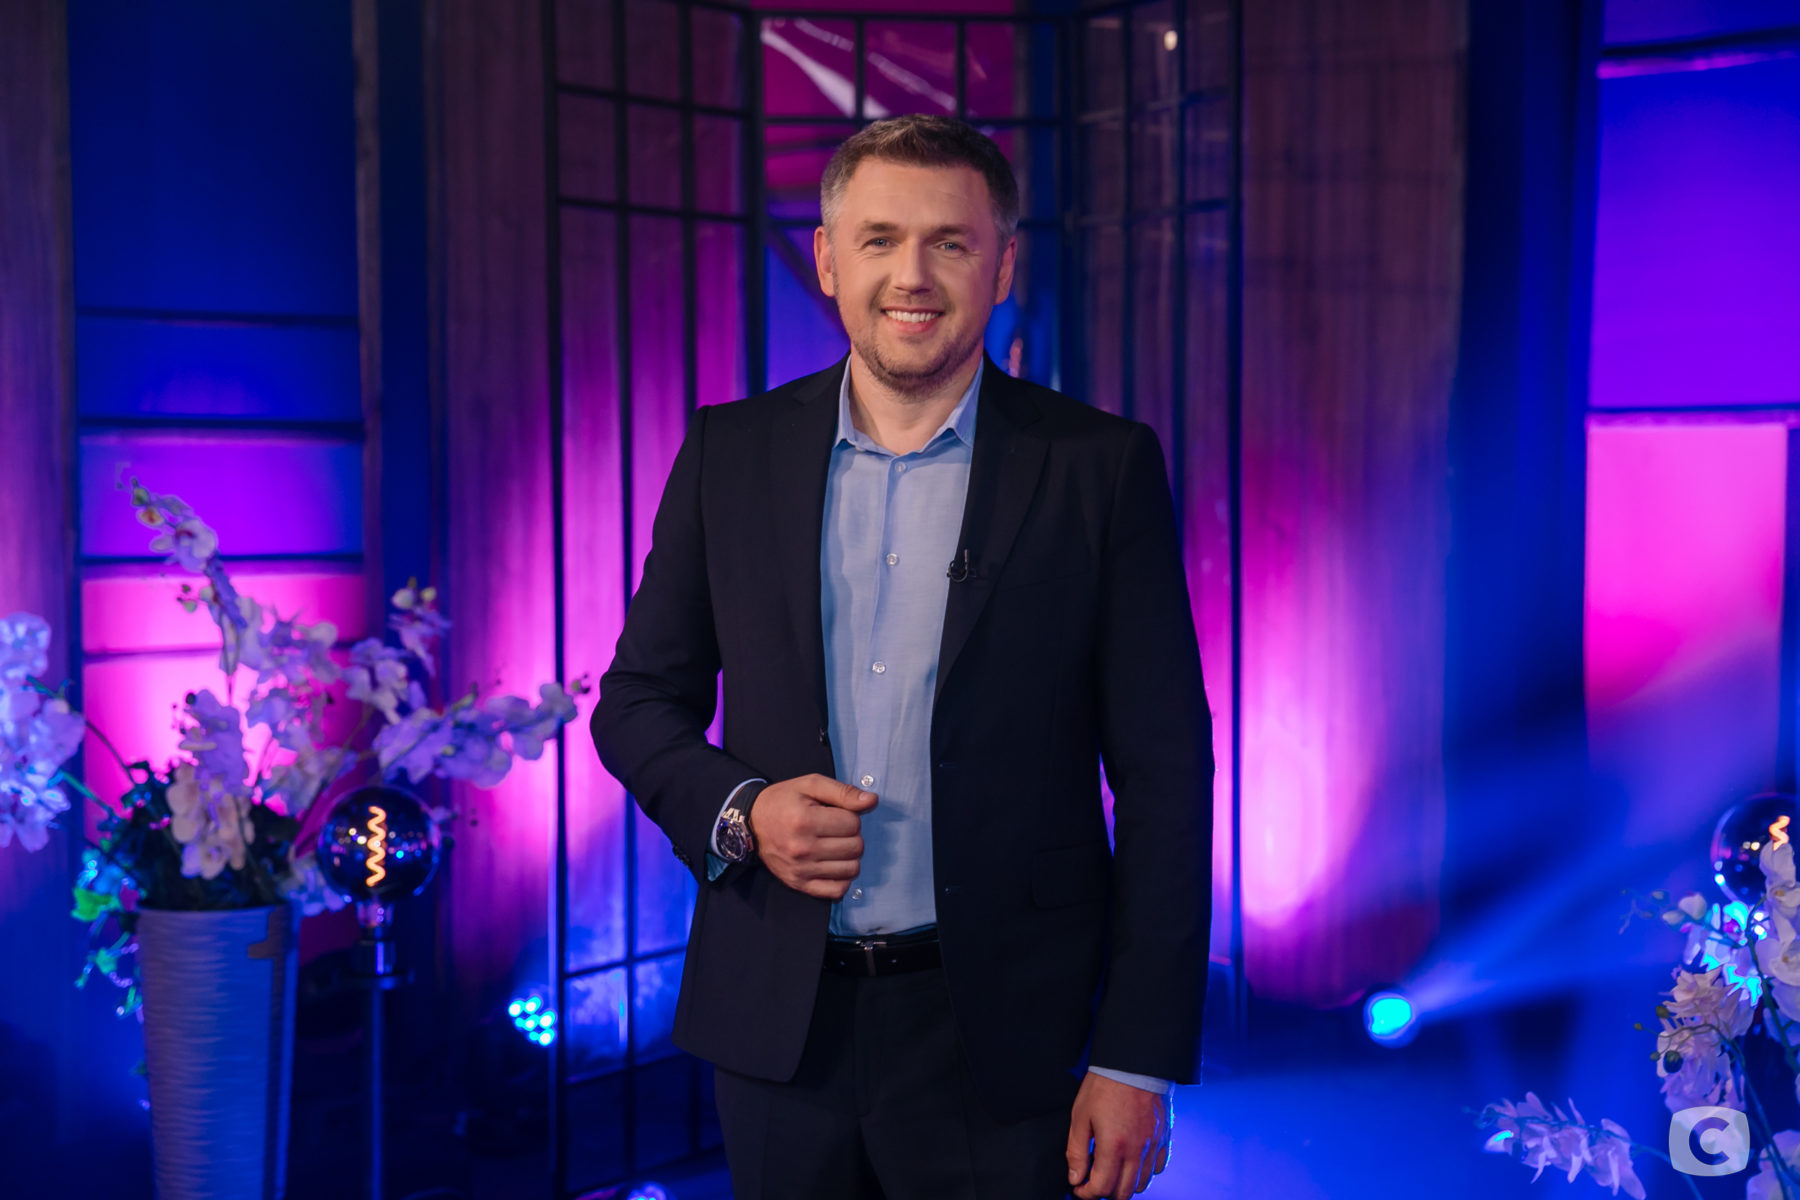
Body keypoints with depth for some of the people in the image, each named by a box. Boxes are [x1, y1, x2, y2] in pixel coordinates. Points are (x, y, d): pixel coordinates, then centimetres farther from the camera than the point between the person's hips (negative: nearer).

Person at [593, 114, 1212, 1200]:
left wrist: (1139, 1062, -8)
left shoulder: (1101, 467, -4)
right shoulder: (731, 455, 3)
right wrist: (738, 813, -10)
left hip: (1005, 1043, -2)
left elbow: (1163, 776, -5)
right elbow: (639, 700, 11)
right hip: (779, 1030, 2)